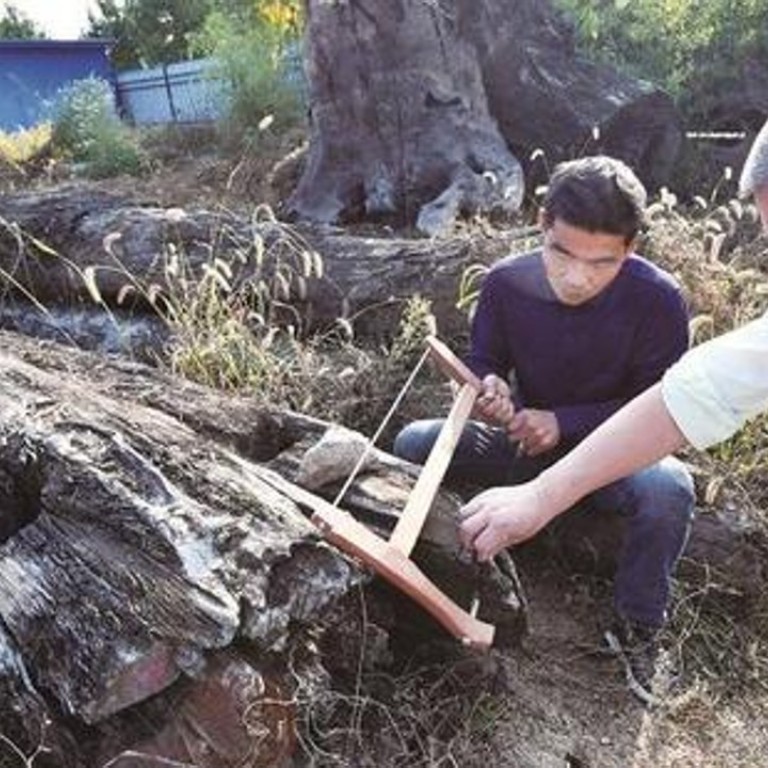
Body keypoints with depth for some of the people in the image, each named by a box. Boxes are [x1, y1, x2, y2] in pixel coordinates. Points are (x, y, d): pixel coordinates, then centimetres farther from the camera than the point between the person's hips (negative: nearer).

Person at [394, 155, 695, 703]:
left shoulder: (658, 300, -21)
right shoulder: (506, 283, -15)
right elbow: (483, 361, -1)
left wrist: (563, 422, -26)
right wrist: (490, 390, -27)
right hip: (529, 443, 3)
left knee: (668, 488, -36)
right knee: (414, 443, -18)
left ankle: (637, 630, -8)